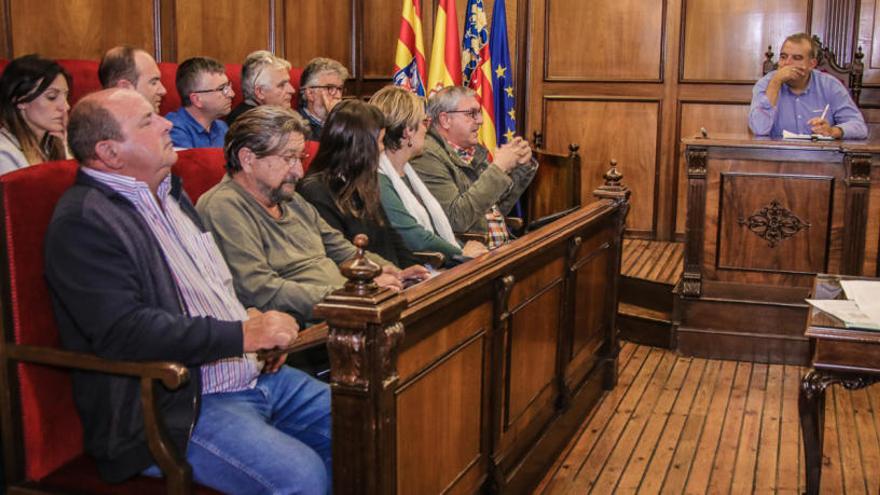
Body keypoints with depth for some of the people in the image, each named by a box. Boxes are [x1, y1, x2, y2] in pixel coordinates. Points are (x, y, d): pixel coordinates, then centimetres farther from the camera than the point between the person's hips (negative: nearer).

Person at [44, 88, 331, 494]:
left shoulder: (168, 191, 16)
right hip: (176, 408, -9)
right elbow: (122, 331, -24)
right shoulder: (83, 221, -13)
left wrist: (258, 323, 5)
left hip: (256, 375, 9)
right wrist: (242, 335, -22)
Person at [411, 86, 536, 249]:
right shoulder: (427, 156, -11)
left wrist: (522, 166, 7)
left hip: (502, 249, 8)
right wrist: (498, 168, -18)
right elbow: (457, 218, -22)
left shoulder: (474, 150, 13)